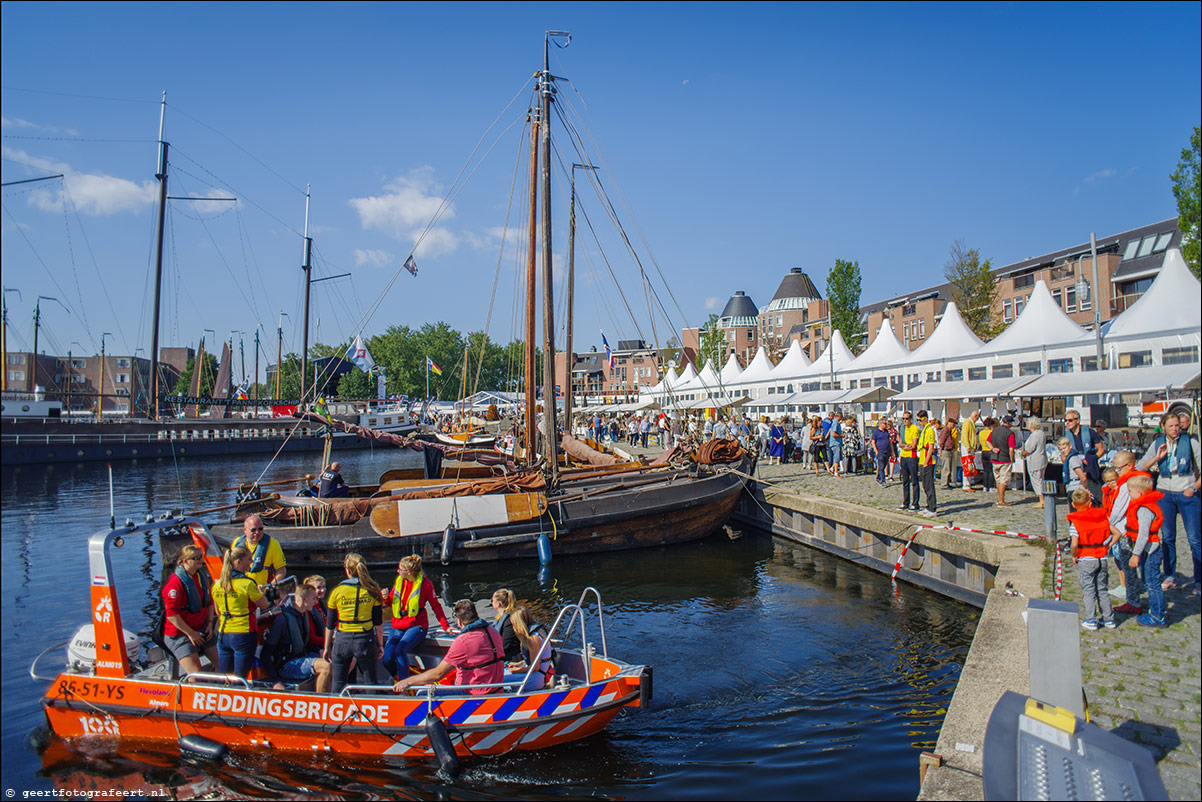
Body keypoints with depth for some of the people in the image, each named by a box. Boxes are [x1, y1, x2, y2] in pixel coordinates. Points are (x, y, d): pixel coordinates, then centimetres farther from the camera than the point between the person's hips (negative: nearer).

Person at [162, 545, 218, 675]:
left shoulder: (202, 576, 5)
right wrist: (190, 633, -16)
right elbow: (171, 614, -20)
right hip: (179, 633, -7)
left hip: (202, 629, 7)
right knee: (195, 674, -15)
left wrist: (210, 622, 4)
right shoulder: (176, 582, -19)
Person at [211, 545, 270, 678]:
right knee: (240, 680, 2)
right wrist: (260, 591, 12)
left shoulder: (217, 585, 3)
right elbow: (264, 605, -5)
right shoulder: (247, 584, -15)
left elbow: (218, 612, 14)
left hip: (223, 635, 6)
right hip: (243, 634, -6)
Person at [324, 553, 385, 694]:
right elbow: (378, 622, 0)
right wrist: (380, 644, 9)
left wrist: (327, 647, 13)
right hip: (366, 639, 0)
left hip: (342, 640, 0)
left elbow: (330, 624, 3)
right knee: (370, 683, 9)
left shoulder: (337, 591, -3)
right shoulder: (372, 591, -3)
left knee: (337, 684, 13)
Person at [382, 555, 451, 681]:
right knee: (387, 659, -11)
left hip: (416, 626, -5)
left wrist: (445, 626, -4)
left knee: (400, 650, -30)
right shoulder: (399, 581, 5)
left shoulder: (425, 584, -9)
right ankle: (397, 677, 22)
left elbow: (436, 606, 0)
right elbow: (391, 602, 17)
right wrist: (386, 598, -7)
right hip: (398, 626, 5)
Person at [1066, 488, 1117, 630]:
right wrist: (1105, 547, 9)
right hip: (1102, 558, 4)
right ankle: (1108, 619, 21)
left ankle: (1091, 621, 8)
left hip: (1085, 559, -4)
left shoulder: (1075, 521, -13)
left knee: (1088, 590, 5)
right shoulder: (1102, 516, 0)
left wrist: (1074, 556, -5)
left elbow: (1074, 543, -22)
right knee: (1103, 589, 16)